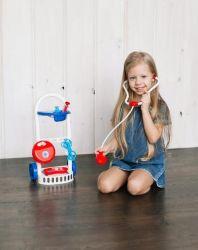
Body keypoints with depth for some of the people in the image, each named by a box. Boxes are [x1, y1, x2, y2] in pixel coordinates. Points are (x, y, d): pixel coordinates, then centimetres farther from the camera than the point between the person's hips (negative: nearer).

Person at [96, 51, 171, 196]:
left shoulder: (160, 106, -8)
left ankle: (148, 179, 2)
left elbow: (153, 137, -17)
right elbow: (119, 135, 8)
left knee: (135, 187, -30)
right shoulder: (124, 105, 3)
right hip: (124, 159, 4)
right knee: (105, 186, -17)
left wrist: (145, 109, -19)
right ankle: (128, 176, 11)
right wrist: (108, 147, -12)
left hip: (150, 161, -4)